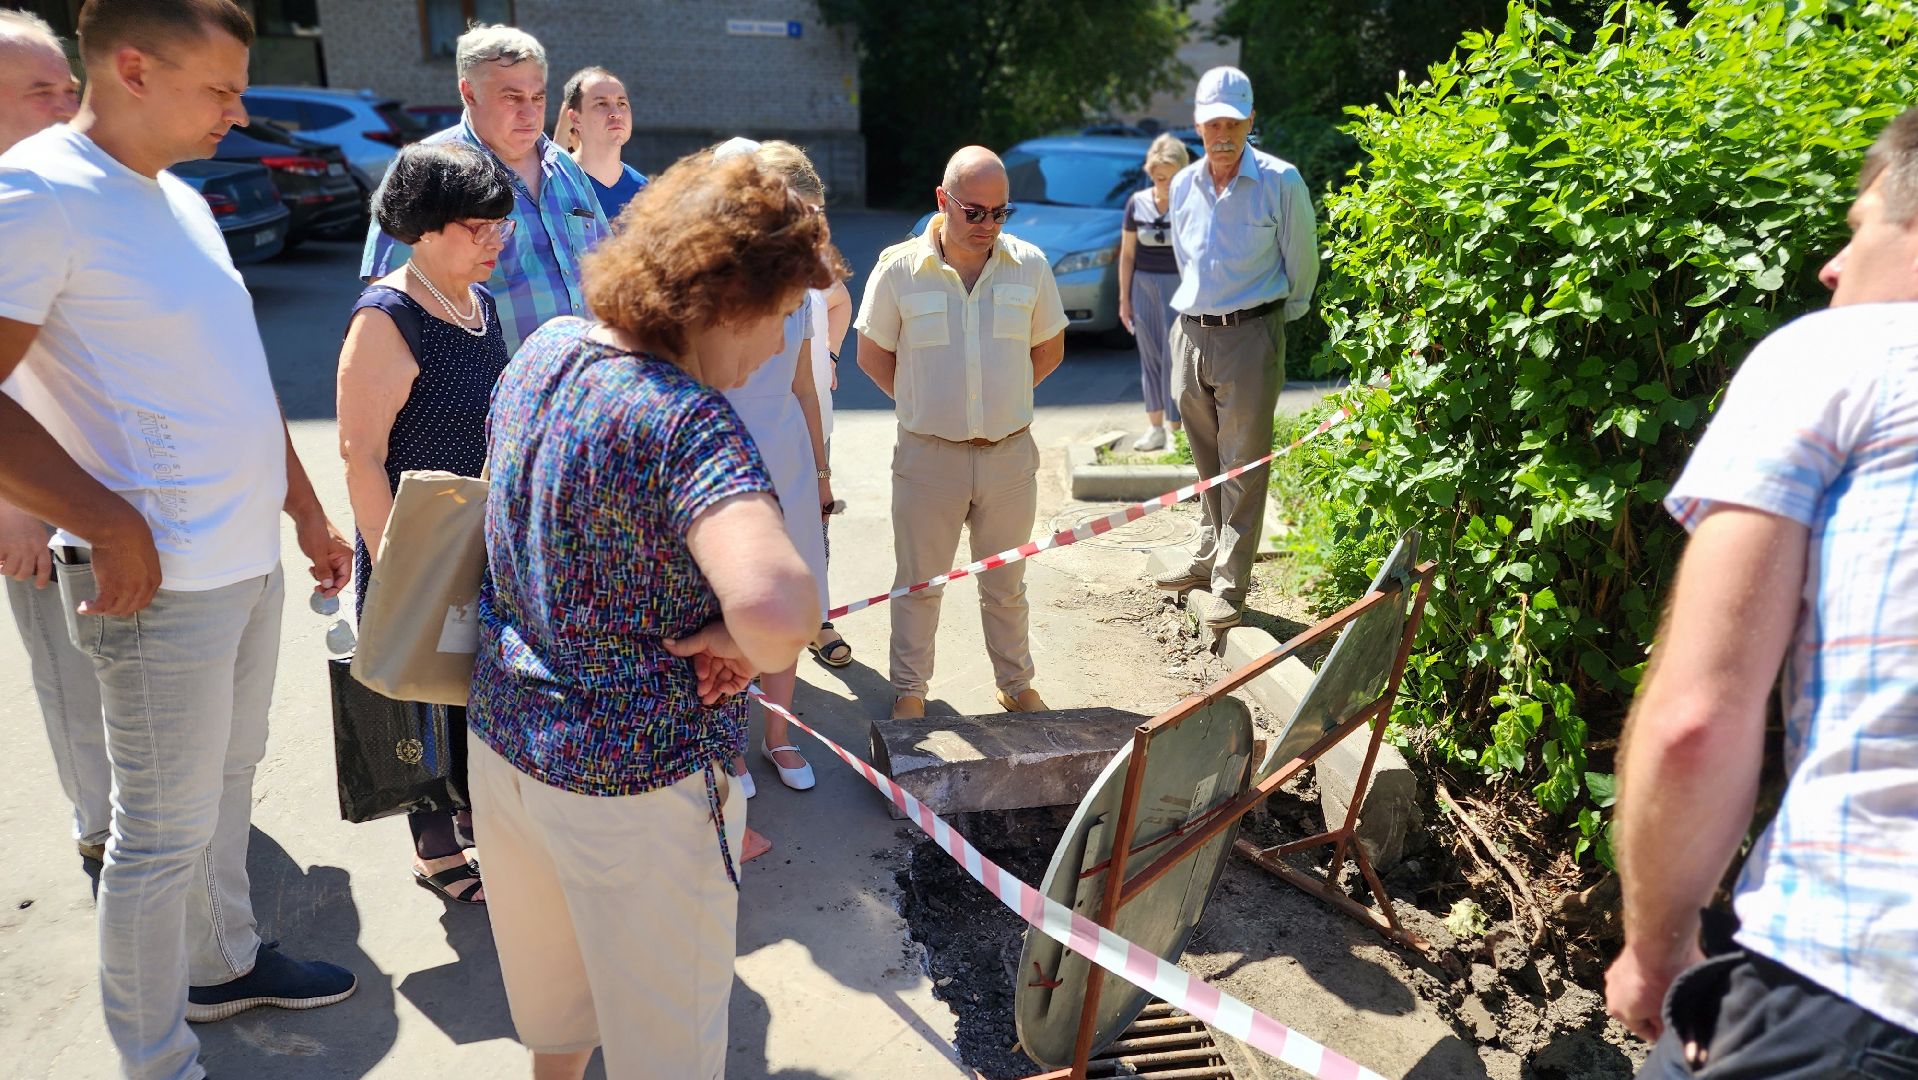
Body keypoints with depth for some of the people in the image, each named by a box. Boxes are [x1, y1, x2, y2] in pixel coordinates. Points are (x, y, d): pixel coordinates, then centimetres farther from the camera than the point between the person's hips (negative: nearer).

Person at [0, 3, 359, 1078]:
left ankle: (224, 963, 41)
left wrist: (307, 508, 18)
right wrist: (115, 528, -19)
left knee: (229, 776, 22)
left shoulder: (182, 199, 12)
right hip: (163, 575, -8)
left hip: (250, 554, 8)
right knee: (166, 834, 3)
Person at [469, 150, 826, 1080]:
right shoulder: (687, 422, -29)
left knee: (543, 980, 31)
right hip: (634, 785, -7)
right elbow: (775, 606, -47)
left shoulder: (543, 348, -3)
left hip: (502, 735, 8)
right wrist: (745, 642, -24)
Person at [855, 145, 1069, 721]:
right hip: (928, 455, -2)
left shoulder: (1029, 264, -1)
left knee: (1005, 584, 16)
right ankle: (910, 690, 27)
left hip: (1010, 453, 2)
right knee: (919, 581, 11)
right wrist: (926, 407, 4)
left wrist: (1001, 400, 9)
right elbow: (872, 355, 3)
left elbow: (1049, 350, 12)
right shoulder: (899, 267, -7)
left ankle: (1016, 684, 33)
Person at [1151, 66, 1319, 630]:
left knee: (1242, 467, -3)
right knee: (1207, 462, 15)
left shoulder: (1280, 182, -8)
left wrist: (1281, 314, 12)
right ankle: (1208, 556, 28)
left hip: (1249, 336, -5)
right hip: (1190, 333, 5)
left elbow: (1302, 264, 2)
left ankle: (1230, 585, 2)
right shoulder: (1183, 185, 8)